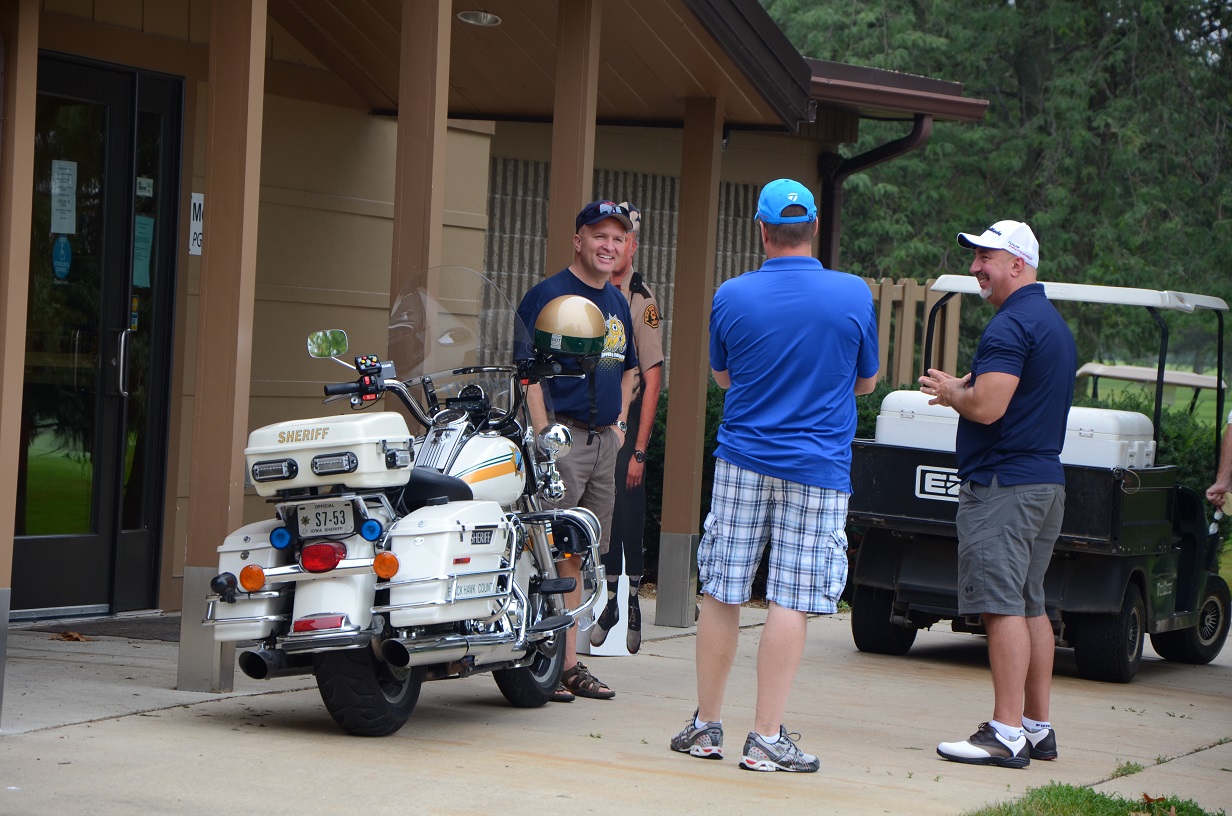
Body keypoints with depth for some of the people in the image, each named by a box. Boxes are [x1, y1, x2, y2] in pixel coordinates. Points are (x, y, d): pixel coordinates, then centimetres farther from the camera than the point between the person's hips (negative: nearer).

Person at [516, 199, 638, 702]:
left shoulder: (618, 304, 17)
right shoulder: (548, 295, -7)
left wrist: (619, 421, 17)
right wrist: (544, 434, -20)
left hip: (604, 439, 8)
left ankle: (569, 664, 16)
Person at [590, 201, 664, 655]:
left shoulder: (643, 302, -8)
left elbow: (653, 380, -10)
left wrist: (639, 450, -14)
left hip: (628, 421, -5)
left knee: (629, 518, -4)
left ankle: (634, 604, 5)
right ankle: (608, 603, 16)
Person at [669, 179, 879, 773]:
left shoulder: (732, 296, -3)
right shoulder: (854, 295, -5)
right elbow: (866, 381, 8)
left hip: (742, 461, 2)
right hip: (817, 468, -2)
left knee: (721, 595, 9)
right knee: (790, 601, -2)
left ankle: (706, 724, 16)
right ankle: (766, 737, -3)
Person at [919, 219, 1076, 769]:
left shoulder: (1011, 325, -15)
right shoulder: (1055, 323, 18)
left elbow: (987, 407, -23)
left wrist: (951, 392, -4)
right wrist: (962, 389, 17)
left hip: (1001, 485, -10)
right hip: (1046, 480, 10)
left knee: (1002, 606, -11)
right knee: (1030, 606, 13)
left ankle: (1006, 734, -13)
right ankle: (1038, 728, 15)